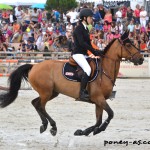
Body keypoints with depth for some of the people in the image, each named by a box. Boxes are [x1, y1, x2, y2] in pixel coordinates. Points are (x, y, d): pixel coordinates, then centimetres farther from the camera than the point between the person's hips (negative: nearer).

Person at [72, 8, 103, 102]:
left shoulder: (85, 29, 16)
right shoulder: (78, 29, -12)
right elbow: (82, 43, -21)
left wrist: (96, 52, 4)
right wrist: (94, 51, -21)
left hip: (84, 54, 10)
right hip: (78, 54, -10)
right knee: (88, 69, -29)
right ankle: (82, 93, -30)